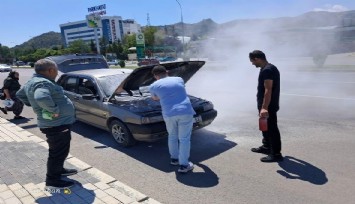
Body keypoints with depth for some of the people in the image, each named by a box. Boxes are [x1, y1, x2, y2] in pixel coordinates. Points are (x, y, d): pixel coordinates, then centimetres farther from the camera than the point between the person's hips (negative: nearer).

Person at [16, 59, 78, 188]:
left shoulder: (33, 81, 12)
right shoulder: (43, 83, -22)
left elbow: (20, 94, 26)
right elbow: (41, 97, -43)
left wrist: (34, 105, 18)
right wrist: (54, 109, -28)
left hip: (56, 124, 11)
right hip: (57, 125, -11)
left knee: (58, 151, 25)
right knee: (59, 152, 1)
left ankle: (59, 170, 41)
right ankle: (52, 180, 13)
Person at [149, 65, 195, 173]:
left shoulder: (153, 86, 12)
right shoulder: (179, 79, 17)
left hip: (169, 115, 0)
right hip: (185, 112, 0)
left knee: (172, 136, 23)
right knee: (184, 139, 8)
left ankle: (174, 159, 36)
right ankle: (184, 165, 10)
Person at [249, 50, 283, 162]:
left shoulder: (267, 70, -20)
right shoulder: (268, 68, 14)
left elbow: (268, 90, -26)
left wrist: (264, 107, -30)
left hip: (269, 106, -11)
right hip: (267, 105, 11)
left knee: (272, 129, -4)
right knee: (266, 127, 21)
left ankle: (276, 154, 3)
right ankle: (266, 146, 35)